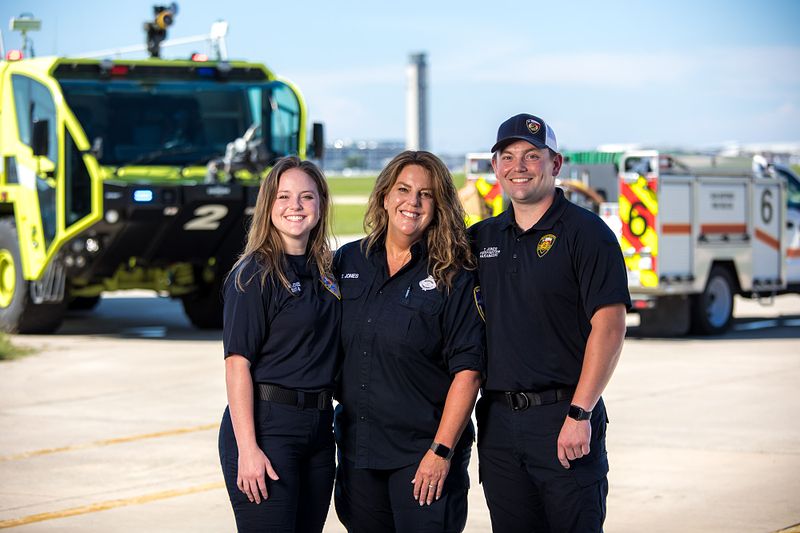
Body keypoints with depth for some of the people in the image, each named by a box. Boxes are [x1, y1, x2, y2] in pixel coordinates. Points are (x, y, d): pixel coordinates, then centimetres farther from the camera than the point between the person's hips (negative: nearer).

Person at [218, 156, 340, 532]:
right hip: (266, 426, -7)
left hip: (318, 428, 7)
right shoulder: (255, 274, -8)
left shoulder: (324, 272, 12)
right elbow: (237, 363, -14)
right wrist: (247, 448, -21)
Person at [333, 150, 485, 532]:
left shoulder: (452, 277, -5)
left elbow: (467, 370, -11)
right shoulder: (348, 262, 8)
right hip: (357, 449, 4)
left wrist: (441, 451, -15)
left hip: (422, 450, -4)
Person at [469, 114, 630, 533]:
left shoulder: (585, 232, -5)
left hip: (563, 418, -5)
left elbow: (609, 326, -13)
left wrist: (579, 414, -19)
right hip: (497, 418, 6)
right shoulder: (482, 238, 13)